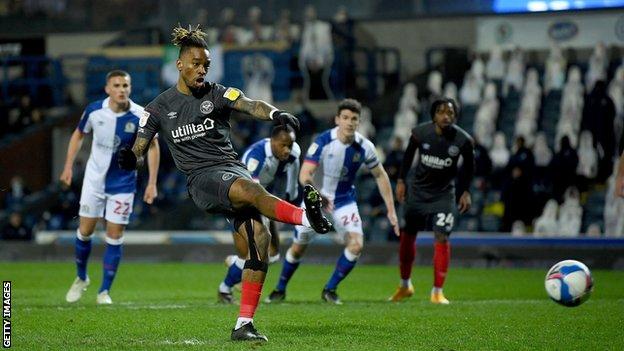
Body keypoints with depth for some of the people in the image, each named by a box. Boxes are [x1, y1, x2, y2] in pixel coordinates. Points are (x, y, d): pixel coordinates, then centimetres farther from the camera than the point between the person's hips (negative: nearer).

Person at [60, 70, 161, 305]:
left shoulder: (140, 117, -18)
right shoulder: (94, 110, -13)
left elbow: (153, 147, -5)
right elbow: (78, 135, 6)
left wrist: (152, 183, -10)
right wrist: (68, 166, 3)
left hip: (123, 183, -2)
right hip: (94, 179, 2)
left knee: (114, 237, -2)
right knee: (85, 231, 5)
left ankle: (105, 291, 8)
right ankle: (81, 278, 30)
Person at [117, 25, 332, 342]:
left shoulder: (215, 93, 11)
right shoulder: (160, 107, 11)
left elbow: (250, 105, -8)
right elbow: (139, 148, 8)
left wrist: (274, 113, -31)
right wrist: (131, 158, -18)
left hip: (234, 169, 2)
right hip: (201, 179, -2)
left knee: (259, 239, -14)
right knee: (250, 189, -37)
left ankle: (244, 324, -9)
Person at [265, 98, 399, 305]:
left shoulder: (364, 147, -14)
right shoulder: (322, 142, -23)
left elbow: (380, 176, 1)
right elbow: (304, 176, -27)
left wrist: (391, 210, -1)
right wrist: (318, 197, -46)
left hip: (345, 201, 2)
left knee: (356, 244, -17)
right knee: (298, 248, 6)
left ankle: (330, 290, 1)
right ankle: (280, 290, 31)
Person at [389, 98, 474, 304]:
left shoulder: (463, 140, -16)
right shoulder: (420, 133, -14)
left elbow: (469, 166, 3)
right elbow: (409, 154, 5)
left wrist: (466, 191, 0)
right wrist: (401, 180, 5)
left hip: (444, 193, -2)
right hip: (419, 190, 2)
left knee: (442, 237, -15)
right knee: (407, 236, 9)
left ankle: (437, 292, -6)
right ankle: (405, 286, 30)